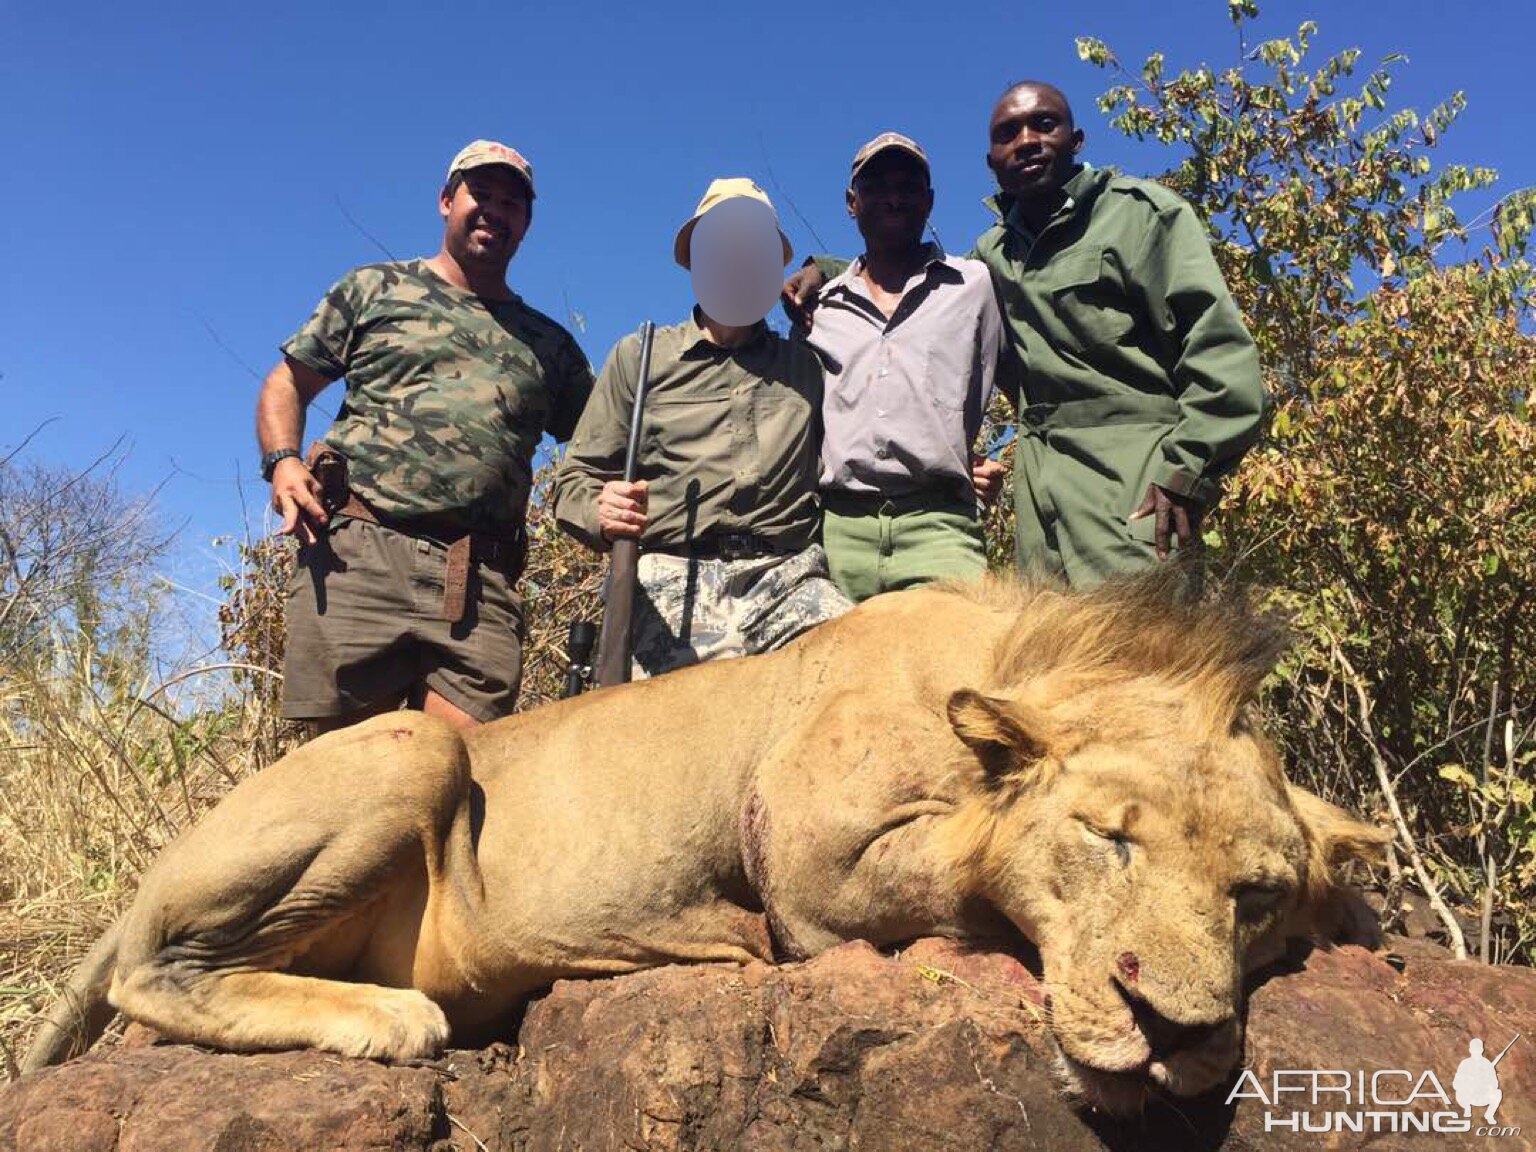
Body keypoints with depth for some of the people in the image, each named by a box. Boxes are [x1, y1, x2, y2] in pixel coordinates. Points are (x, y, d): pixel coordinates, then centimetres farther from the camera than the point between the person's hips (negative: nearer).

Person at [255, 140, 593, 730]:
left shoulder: (550, 344, 22)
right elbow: (286, 385, 18)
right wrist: (282, 462, -2)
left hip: (481, 586, 1)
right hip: (356, 554, -1)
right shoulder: (374, 288, 18)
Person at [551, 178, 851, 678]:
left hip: (787, 575, 2)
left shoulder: (807, 365, 21)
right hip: (671, 576, -1)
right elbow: (574, 481, 14)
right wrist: (602, 515, -8)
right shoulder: (639, 356, 18)